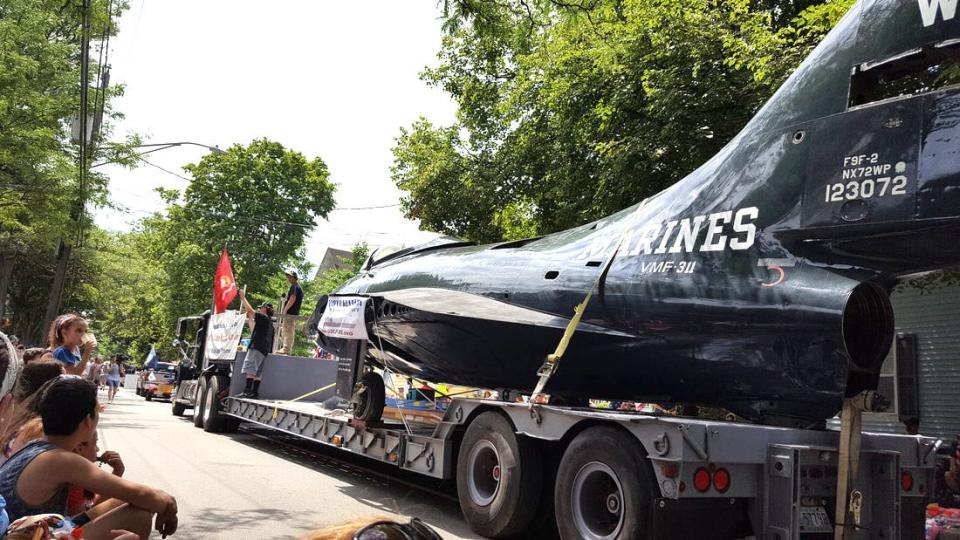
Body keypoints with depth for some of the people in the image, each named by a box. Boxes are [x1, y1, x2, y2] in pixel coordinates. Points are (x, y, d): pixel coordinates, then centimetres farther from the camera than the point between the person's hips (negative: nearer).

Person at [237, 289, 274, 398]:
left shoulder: (264, 318, -3)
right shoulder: (268, 323, 26)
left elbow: (250, 310, -7)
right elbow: (254, 329, 34)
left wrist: (243, 297, 3)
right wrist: (249, 318, 36)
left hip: (257, 347, -10)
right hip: (263, 349, 10)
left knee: (250, 370, -16)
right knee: (257, 373, 6)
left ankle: (248, 391, -23)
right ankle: (255, 392, 3)